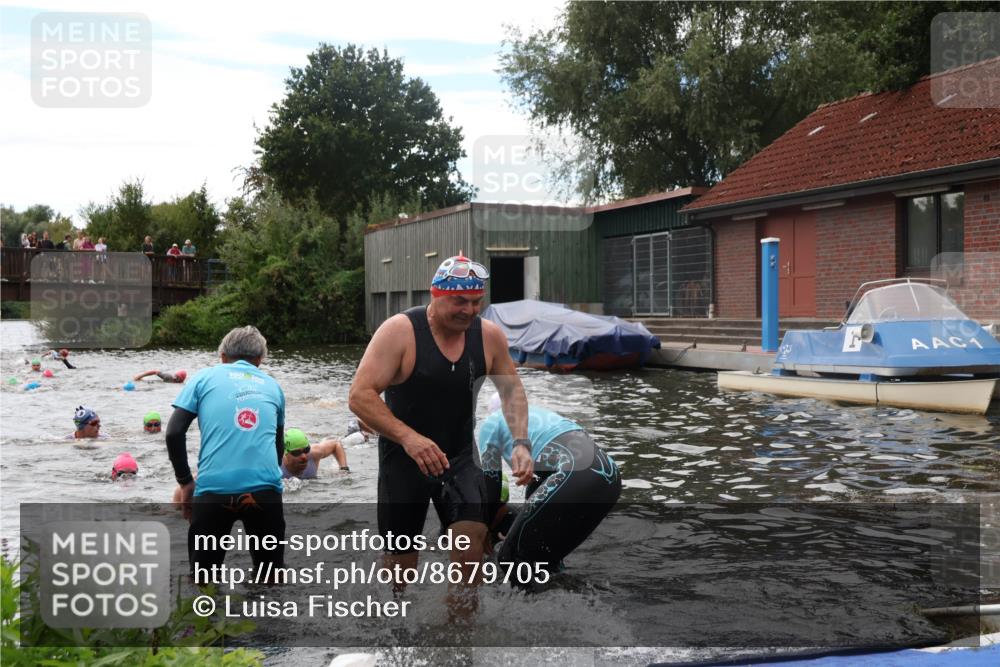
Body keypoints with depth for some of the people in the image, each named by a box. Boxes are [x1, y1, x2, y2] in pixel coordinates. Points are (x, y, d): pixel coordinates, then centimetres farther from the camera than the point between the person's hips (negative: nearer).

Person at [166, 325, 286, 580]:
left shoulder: (205, 376, 13)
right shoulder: (272, 385, 22)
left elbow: (174, 433, 3)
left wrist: (185, 482, 13)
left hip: (214, 489, -1)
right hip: (265, 488, 2)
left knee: (201, 577, 15)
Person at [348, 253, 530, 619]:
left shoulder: (489, 335, -6)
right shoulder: (399, 331, -18)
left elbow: (512, 388, 9)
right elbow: (360, 396, -22)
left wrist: (521, 443, -5)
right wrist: (408, 437, -34)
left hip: (460, 457, 3)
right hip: (403, 457, -2)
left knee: (472, 535, -18)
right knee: (401, 558, 7)